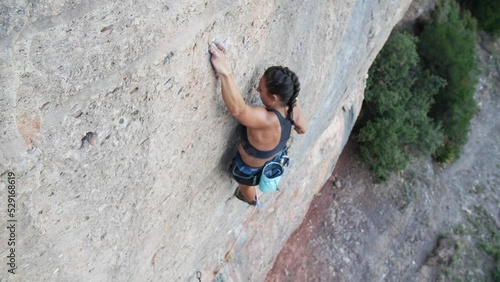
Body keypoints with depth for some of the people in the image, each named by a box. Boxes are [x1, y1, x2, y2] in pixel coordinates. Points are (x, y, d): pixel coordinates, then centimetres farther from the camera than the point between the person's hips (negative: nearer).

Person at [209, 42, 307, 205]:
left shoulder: (268, 120, -53)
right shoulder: (293, 108, -29)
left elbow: (237, 109, -72)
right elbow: (302, 129, -7)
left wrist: (224, 72, -79)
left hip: (252, 167, -6)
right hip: (274, 156, 6)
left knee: (246, 186, 35)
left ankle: (251, 200, 71)